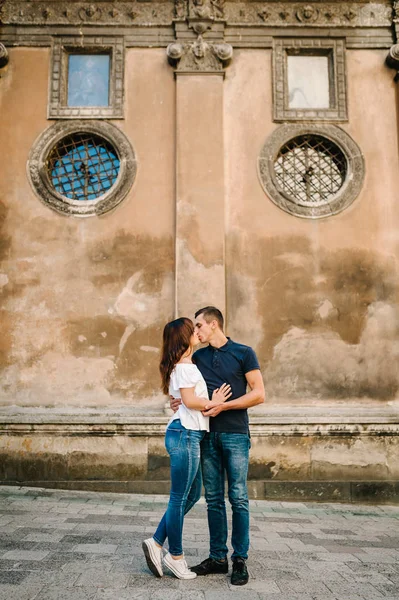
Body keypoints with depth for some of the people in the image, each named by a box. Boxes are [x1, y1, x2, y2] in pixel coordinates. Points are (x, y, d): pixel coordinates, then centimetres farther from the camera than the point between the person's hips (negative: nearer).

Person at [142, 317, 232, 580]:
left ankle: (156, 543, 20)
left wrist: (212, 402, 3)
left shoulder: (186, 364, 18)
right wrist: (213, 403, -5)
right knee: (180, 498, 2)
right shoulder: (185, 366, -12)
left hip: (188, 435, 10)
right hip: (185, 434, -10)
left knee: (192, 495, 16)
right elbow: (190, 400, -19)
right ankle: (176, 557, 15)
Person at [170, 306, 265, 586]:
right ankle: (218, 557, 18)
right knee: (214, 499, 8)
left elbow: (259, 394, -6)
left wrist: (222, 406, -13)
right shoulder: (198, 357, 13)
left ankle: (240, 560, 10)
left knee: (238, 498, -1)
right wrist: (180, 402, -2)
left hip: (235, 434, -4)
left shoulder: (243, 353, -1)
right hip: (208, 434, 4)